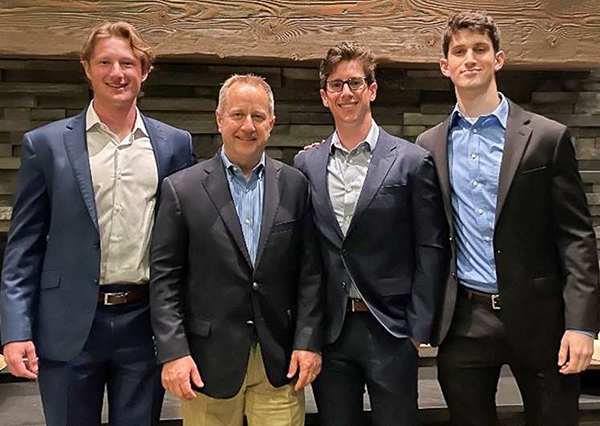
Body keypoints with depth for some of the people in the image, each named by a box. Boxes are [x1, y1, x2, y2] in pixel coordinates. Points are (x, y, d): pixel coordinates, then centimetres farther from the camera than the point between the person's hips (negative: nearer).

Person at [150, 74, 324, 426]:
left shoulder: (294, 185, 3)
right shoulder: (182, 189, -2)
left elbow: (310, 271, 3)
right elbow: (164, 278, -2)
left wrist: (309, 342, -2)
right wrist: (173, 352, -8)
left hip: (280, 360, 2)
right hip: (209, 363, -1)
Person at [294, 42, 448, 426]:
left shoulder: (412, 161, -3)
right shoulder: (306, 165, 5)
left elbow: (432, 249, -4)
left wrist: (418, 329, -7)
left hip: (390, 330, -2)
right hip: (329, 332, 3)